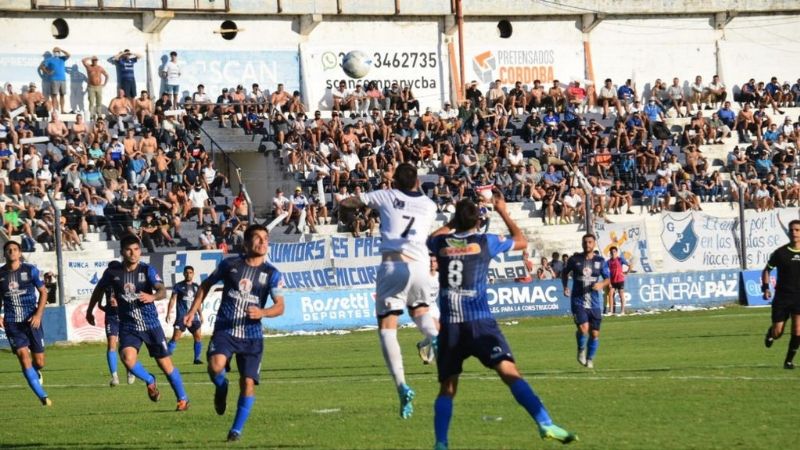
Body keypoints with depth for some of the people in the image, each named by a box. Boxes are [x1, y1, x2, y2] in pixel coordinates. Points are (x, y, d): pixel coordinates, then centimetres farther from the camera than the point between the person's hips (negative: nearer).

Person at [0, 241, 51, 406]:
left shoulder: (30, 270, -1)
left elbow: (43, 292, 3)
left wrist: (38, 314, -9)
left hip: (32, 320, -1)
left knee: (39, 362, 0)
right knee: (23, 357, -13)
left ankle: (36, 373, 39)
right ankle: (42, 396, -6)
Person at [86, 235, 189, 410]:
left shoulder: (147, 270, -9)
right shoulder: (113, 272, -4)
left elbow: (162, 291, -24)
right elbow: (99, 289, 15)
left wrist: (152, 297, -46)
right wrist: (89, 311, 23)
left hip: (151, 324, -1)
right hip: (128, 327, 1)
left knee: (165, 364, 4)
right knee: (128, 358, -24)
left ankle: (183, 399, 23)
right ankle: (150, 381, 6)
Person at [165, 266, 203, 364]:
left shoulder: (196, 287, 13)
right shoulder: (178, 286, 0)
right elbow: (172, 300, -1)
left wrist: (200, 315, 20)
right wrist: (168, 313, -8)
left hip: (193, 316, 5)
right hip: (181, 317, -5)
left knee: (198, 337, 0)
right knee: (176, 337, -12)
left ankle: (197, 358, 13)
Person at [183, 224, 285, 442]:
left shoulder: (271, 274, 1)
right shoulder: (230, 265, 2)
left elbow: (280, 306, -5)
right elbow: (206, 285, 17)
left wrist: (262, 312, -26)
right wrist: (193, 311, 11)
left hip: (252, 336, 1)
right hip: (224, 330, -1)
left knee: (248, 382, -6)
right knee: (215, 366, -27)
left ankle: (237, 429, 11)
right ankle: (221, 388, 10)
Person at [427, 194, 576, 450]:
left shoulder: (441, 243, 9)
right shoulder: (486, 241, 4)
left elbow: (433, 238, 37)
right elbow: (521, 241, 22)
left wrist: (454, 222, 45)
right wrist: (503, 212, 31)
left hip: (449, 325, 3)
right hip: (479, 323, -2)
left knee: (447, 389, 10)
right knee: (510, 372, -12)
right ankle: (546, 424, -25)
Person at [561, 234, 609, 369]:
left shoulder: (600, 261, 3)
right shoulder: (575, 259, 1)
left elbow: (608, 278, 8)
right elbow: (565, 272, 16)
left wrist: (602, 284, -15)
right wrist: (565, 287, 0)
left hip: (594, 303, 2)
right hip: (578, 301, -2)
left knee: (595, 334, 3)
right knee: (583, 328, -21)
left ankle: (590, 358, 26)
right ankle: (581, 349, 10)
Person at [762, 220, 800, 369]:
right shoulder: (780, 253, -2)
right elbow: (767, 270, 8)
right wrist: (766, 287, -6)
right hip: (782, 296, -1)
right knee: (777, 332, 0)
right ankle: (771, 333, 38)